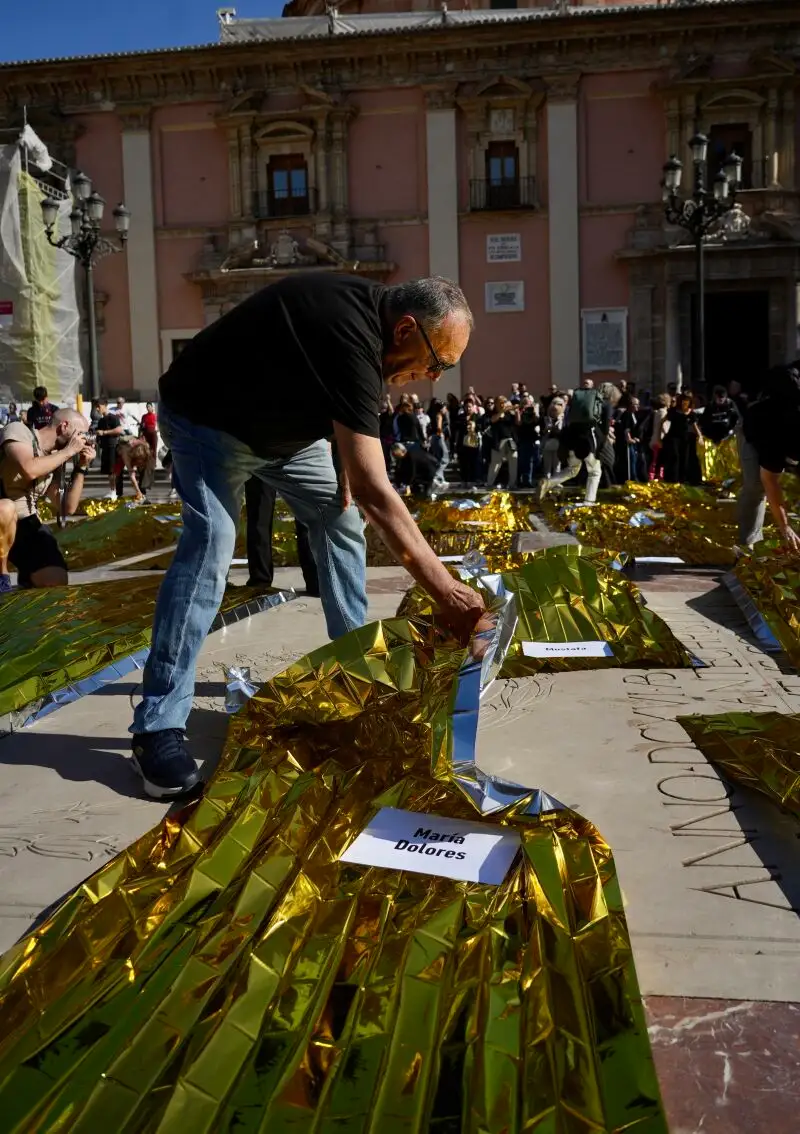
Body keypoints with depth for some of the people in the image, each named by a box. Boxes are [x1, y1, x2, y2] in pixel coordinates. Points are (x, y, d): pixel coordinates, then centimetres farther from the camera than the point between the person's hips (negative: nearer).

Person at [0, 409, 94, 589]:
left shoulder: (55, 459, 8)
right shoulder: (18, 431, -11)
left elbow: (67, 508, 5)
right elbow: (30, 470, -31)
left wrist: (81, 467, 0)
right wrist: (69, 451, -17)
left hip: (26, 523, 6)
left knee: (57, 583, -12)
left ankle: (27, 577, 25)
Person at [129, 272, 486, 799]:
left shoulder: (370, 311, -10)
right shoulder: (350, 335, -38)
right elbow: (374, 492, -41)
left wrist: (346, 459, -5)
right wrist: (446, 591, -41)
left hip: (284, 418, 9)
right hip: (209, 417, -9)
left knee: (342, 520, 4)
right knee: (210, 544, -23)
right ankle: (158, 725, -21)